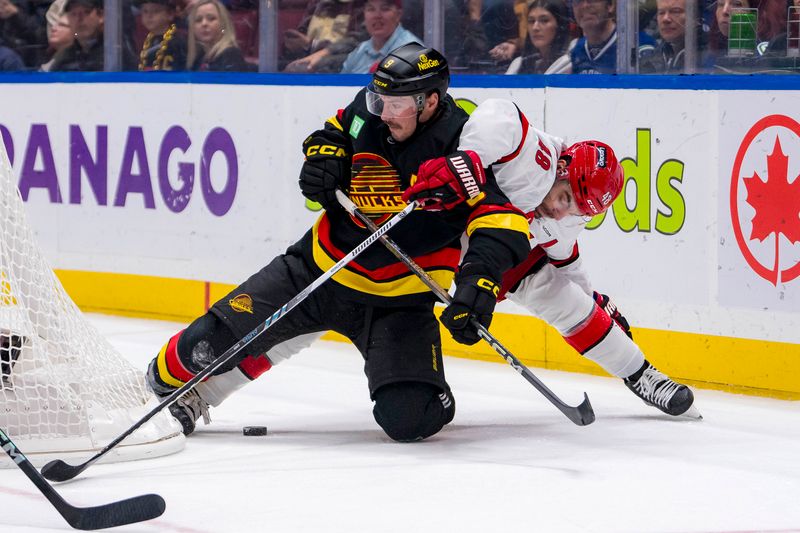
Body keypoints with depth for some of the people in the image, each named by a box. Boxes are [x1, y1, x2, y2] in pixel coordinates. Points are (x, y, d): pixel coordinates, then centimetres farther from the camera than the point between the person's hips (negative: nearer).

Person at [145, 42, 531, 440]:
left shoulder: (463, 150, -23)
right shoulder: (368, 110, -7)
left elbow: (504, 225, -31)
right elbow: (336, 130, 16)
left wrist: (479, 281, -48)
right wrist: (324, 156, -6)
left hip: (397, 300, -4)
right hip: (317, 269, 4)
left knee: (408, 419, -20)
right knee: (213, 339, -3)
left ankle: (429, 395, 16)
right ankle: (163, 385, 29)